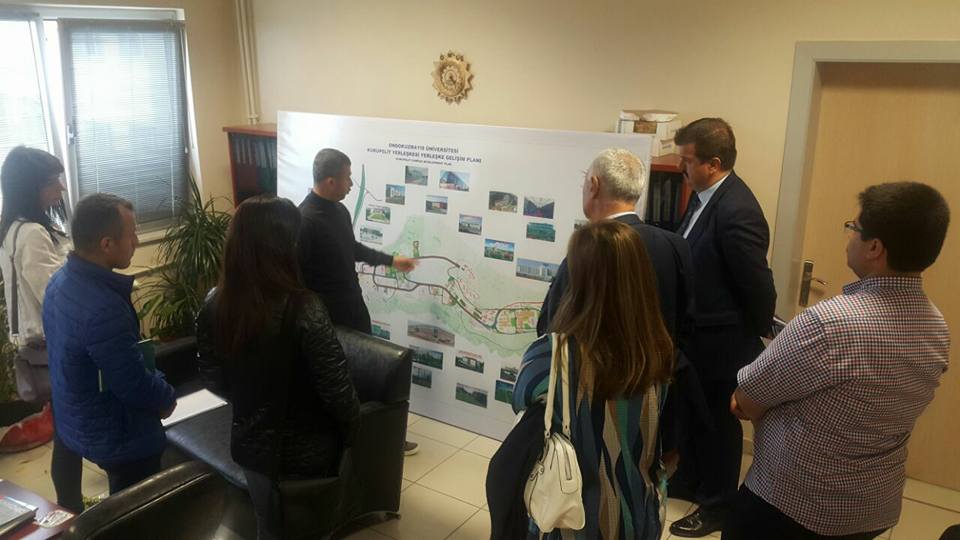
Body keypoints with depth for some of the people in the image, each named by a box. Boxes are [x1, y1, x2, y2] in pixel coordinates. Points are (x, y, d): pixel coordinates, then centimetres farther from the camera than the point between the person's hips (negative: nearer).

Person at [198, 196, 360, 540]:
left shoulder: (213, 307, -13)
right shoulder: (304, 309, -29)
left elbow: (213, 381, 1)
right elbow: (337, 390, -22)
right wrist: (352, 430, -2)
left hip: (252, 445, 4)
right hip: (307, 451, -4)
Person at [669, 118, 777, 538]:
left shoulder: (737, 211, -28)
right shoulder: (704, 195, 1)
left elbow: (758, 284, -22)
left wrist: (755, 338, -8)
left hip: (721, 341, -9)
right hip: (696, 332, 9)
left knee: (719, 421, 10)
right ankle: (688, 481, 46)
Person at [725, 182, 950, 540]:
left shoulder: (828, 322, -32)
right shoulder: (937, 329, -6)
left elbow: (747, 399, -18)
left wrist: (749, 402, 3)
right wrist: (768, 403, 2)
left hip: (793, 504, -7)